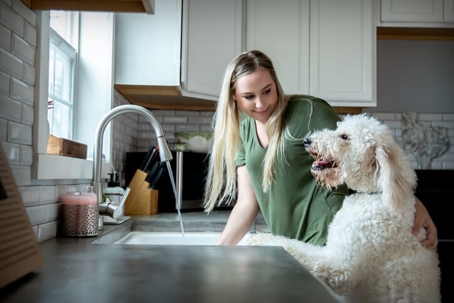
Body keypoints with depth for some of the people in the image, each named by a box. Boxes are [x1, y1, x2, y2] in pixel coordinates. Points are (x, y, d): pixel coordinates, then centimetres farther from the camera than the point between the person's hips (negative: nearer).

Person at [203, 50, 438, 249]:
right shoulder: (243, 132, 6)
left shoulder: (307, 112, -13)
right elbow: (247, 203, 5)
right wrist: (218, 253, -1)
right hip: (287, 248, 6)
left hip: (327, 242, -6)